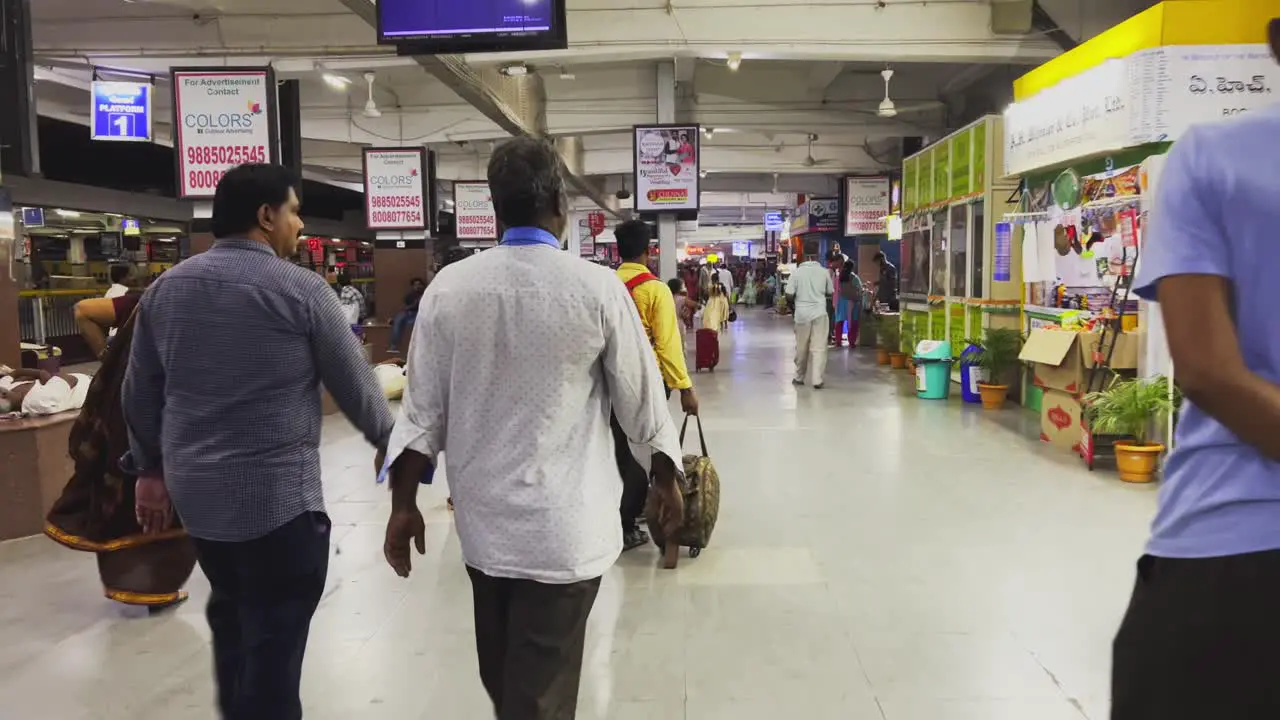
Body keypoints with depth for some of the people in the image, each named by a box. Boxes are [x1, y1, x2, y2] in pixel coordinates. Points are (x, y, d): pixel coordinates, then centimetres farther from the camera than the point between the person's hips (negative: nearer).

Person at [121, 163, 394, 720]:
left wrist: (150, 468, 24)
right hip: (278, 495, -7)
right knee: (273, 636, 7)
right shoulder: (302, 290, -13)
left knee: (230, 613, 26)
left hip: (194, 489, 7)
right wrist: (388, 442, 11)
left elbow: (139, 394, 12)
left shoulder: (165, 288, 5)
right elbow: (356, 385, -6)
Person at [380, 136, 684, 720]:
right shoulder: (596, 287, -12)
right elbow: (640, 395, -3)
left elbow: (422, 408, -2)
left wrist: (404, 503, 9)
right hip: (562, 525, -4)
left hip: (481, 519, 4)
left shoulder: (448, 288, -5)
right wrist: (665, 477, 13)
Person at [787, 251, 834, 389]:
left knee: (801, 348, 12)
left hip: (802, 314, 0)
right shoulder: (824, 271, -2)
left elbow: (789, 296, -6)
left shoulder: (796, 272, -5)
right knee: (819, 348, 1)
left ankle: (799, 378, 23)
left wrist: (793, 304, 14)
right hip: (820, 313, 0)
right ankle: (818, 380, -4)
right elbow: (830, 292, 9)